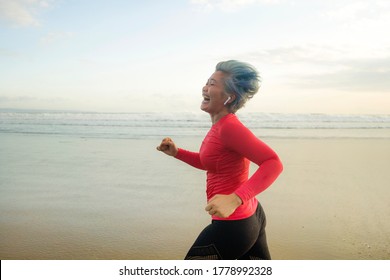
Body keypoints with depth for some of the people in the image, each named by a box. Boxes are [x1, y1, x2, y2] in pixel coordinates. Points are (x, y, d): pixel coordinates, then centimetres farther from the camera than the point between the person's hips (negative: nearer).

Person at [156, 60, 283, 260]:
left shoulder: (229, 126, -23)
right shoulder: (221, 125, 6)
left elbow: (274, 164, -29)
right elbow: (210, 162, 20)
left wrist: (234, 199, -39)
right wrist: (177, 152, 7)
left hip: (233, 225, -10)